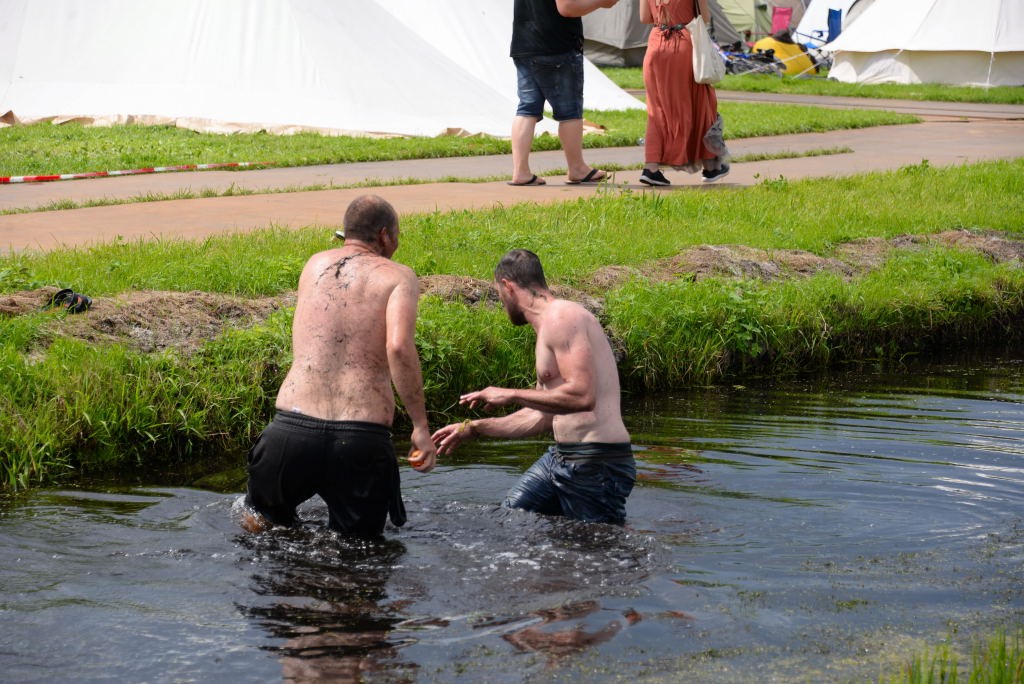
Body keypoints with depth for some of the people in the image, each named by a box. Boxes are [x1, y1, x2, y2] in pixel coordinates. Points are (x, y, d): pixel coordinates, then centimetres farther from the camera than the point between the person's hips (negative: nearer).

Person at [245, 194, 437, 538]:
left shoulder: (314, 265, 16)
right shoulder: (397, 276, 4)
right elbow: (399, 346, -14)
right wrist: (420, 426, -11)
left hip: (292, 430, 3)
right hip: (362, 441, -2)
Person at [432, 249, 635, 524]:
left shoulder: (561, 318, -13)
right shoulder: (549, 327, 19)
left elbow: (582, 395, -25)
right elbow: (543, 416, 24)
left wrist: (512, 396, -15)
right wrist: (473, 428, 28)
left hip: (597, 461, -10)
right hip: (560, 457, 10)